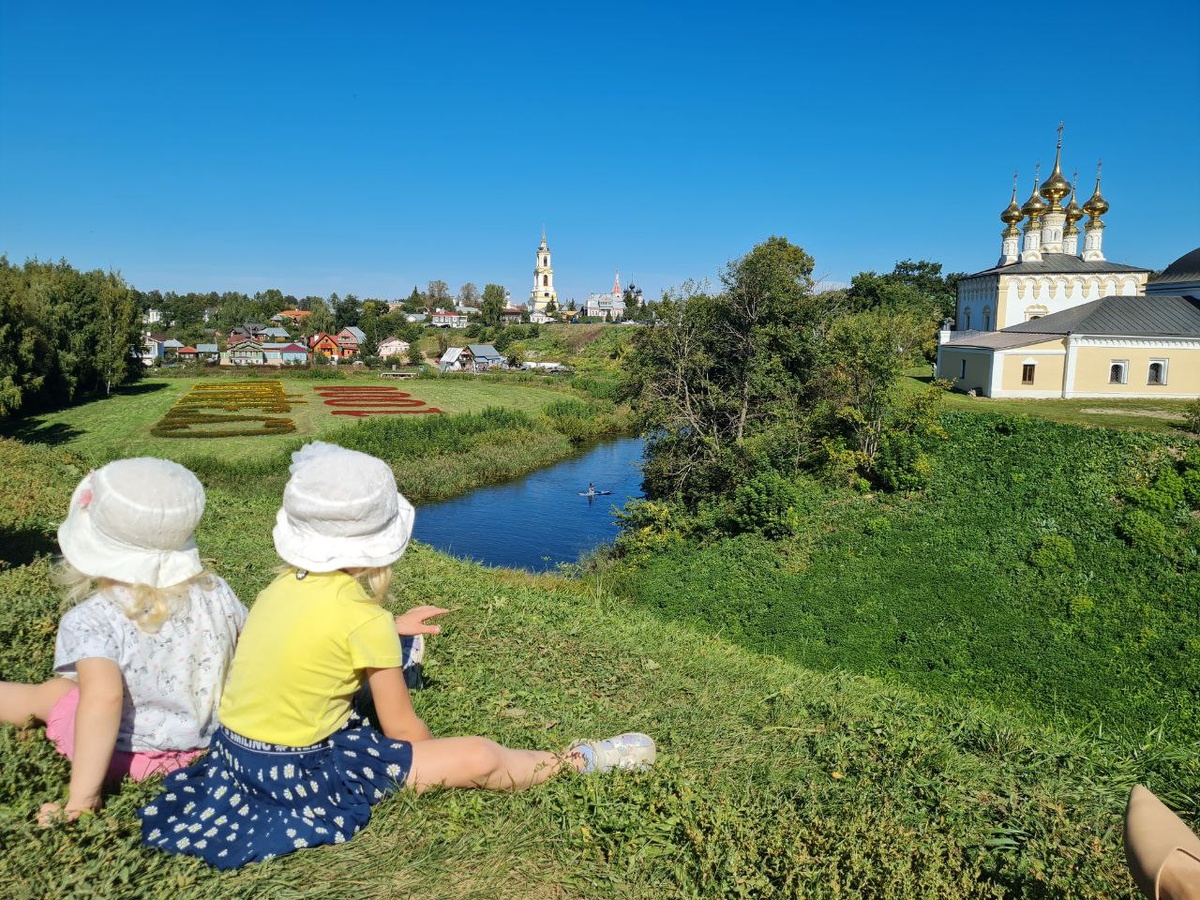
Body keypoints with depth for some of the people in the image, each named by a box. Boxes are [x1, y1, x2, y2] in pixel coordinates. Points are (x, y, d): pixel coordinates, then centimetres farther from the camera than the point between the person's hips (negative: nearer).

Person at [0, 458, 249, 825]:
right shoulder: (215, 592, -13)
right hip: (211, 738, 4)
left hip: (126, 757, -3)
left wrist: (81, 799, -31)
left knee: (47, 693, 23)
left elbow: (103, 697, -38)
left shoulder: (91, 620, -26)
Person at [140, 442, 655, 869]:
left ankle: (389, 666, 61)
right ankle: (580, 760, 14)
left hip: (236, 750, 8)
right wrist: (436, 759, 8)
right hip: (300, 773, -8)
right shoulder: (364, 619, -23)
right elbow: (403, 730, -11)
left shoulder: (285, 584, -3)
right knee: (481, 758, -6)